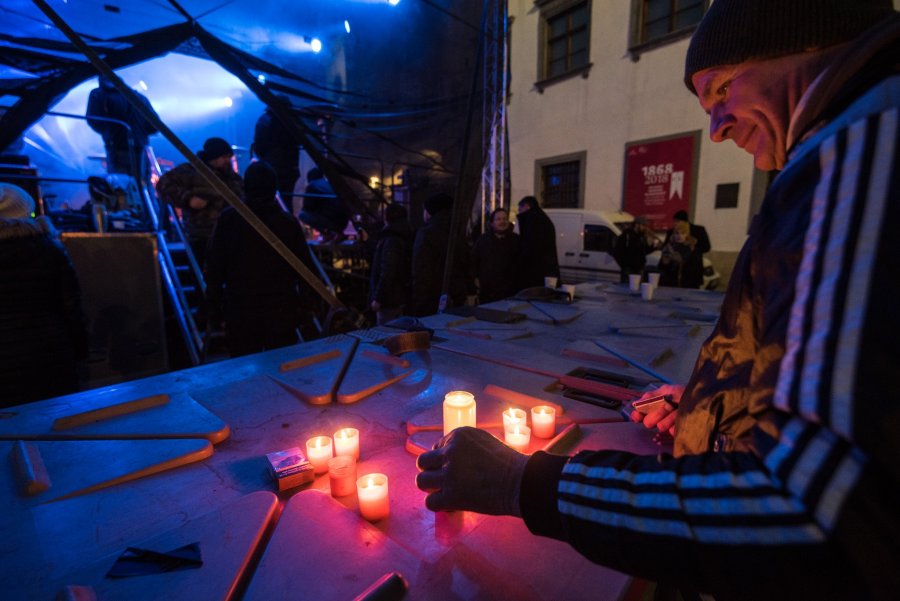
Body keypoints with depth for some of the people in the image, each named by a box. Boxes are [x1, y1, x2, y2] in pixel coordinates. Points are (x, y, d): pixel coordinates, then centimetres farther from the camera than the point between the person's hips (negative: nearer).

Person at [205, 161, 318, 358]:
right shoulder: (289, 223, -3)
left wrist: (213, 306, 7)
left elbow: (215, 267, -2)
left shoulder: (228, 219, -4)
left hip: (240, 311, 0)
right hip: (281, 312, 0)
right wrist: (301, 305, 8)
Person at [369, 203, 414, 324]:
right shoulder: (404, 238, 12)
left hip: (389, 300, -10)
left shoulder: (391, 241, -18)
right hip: (400, 297, 10)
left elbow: (387, 273, -23)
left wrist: (377, 298, -19)